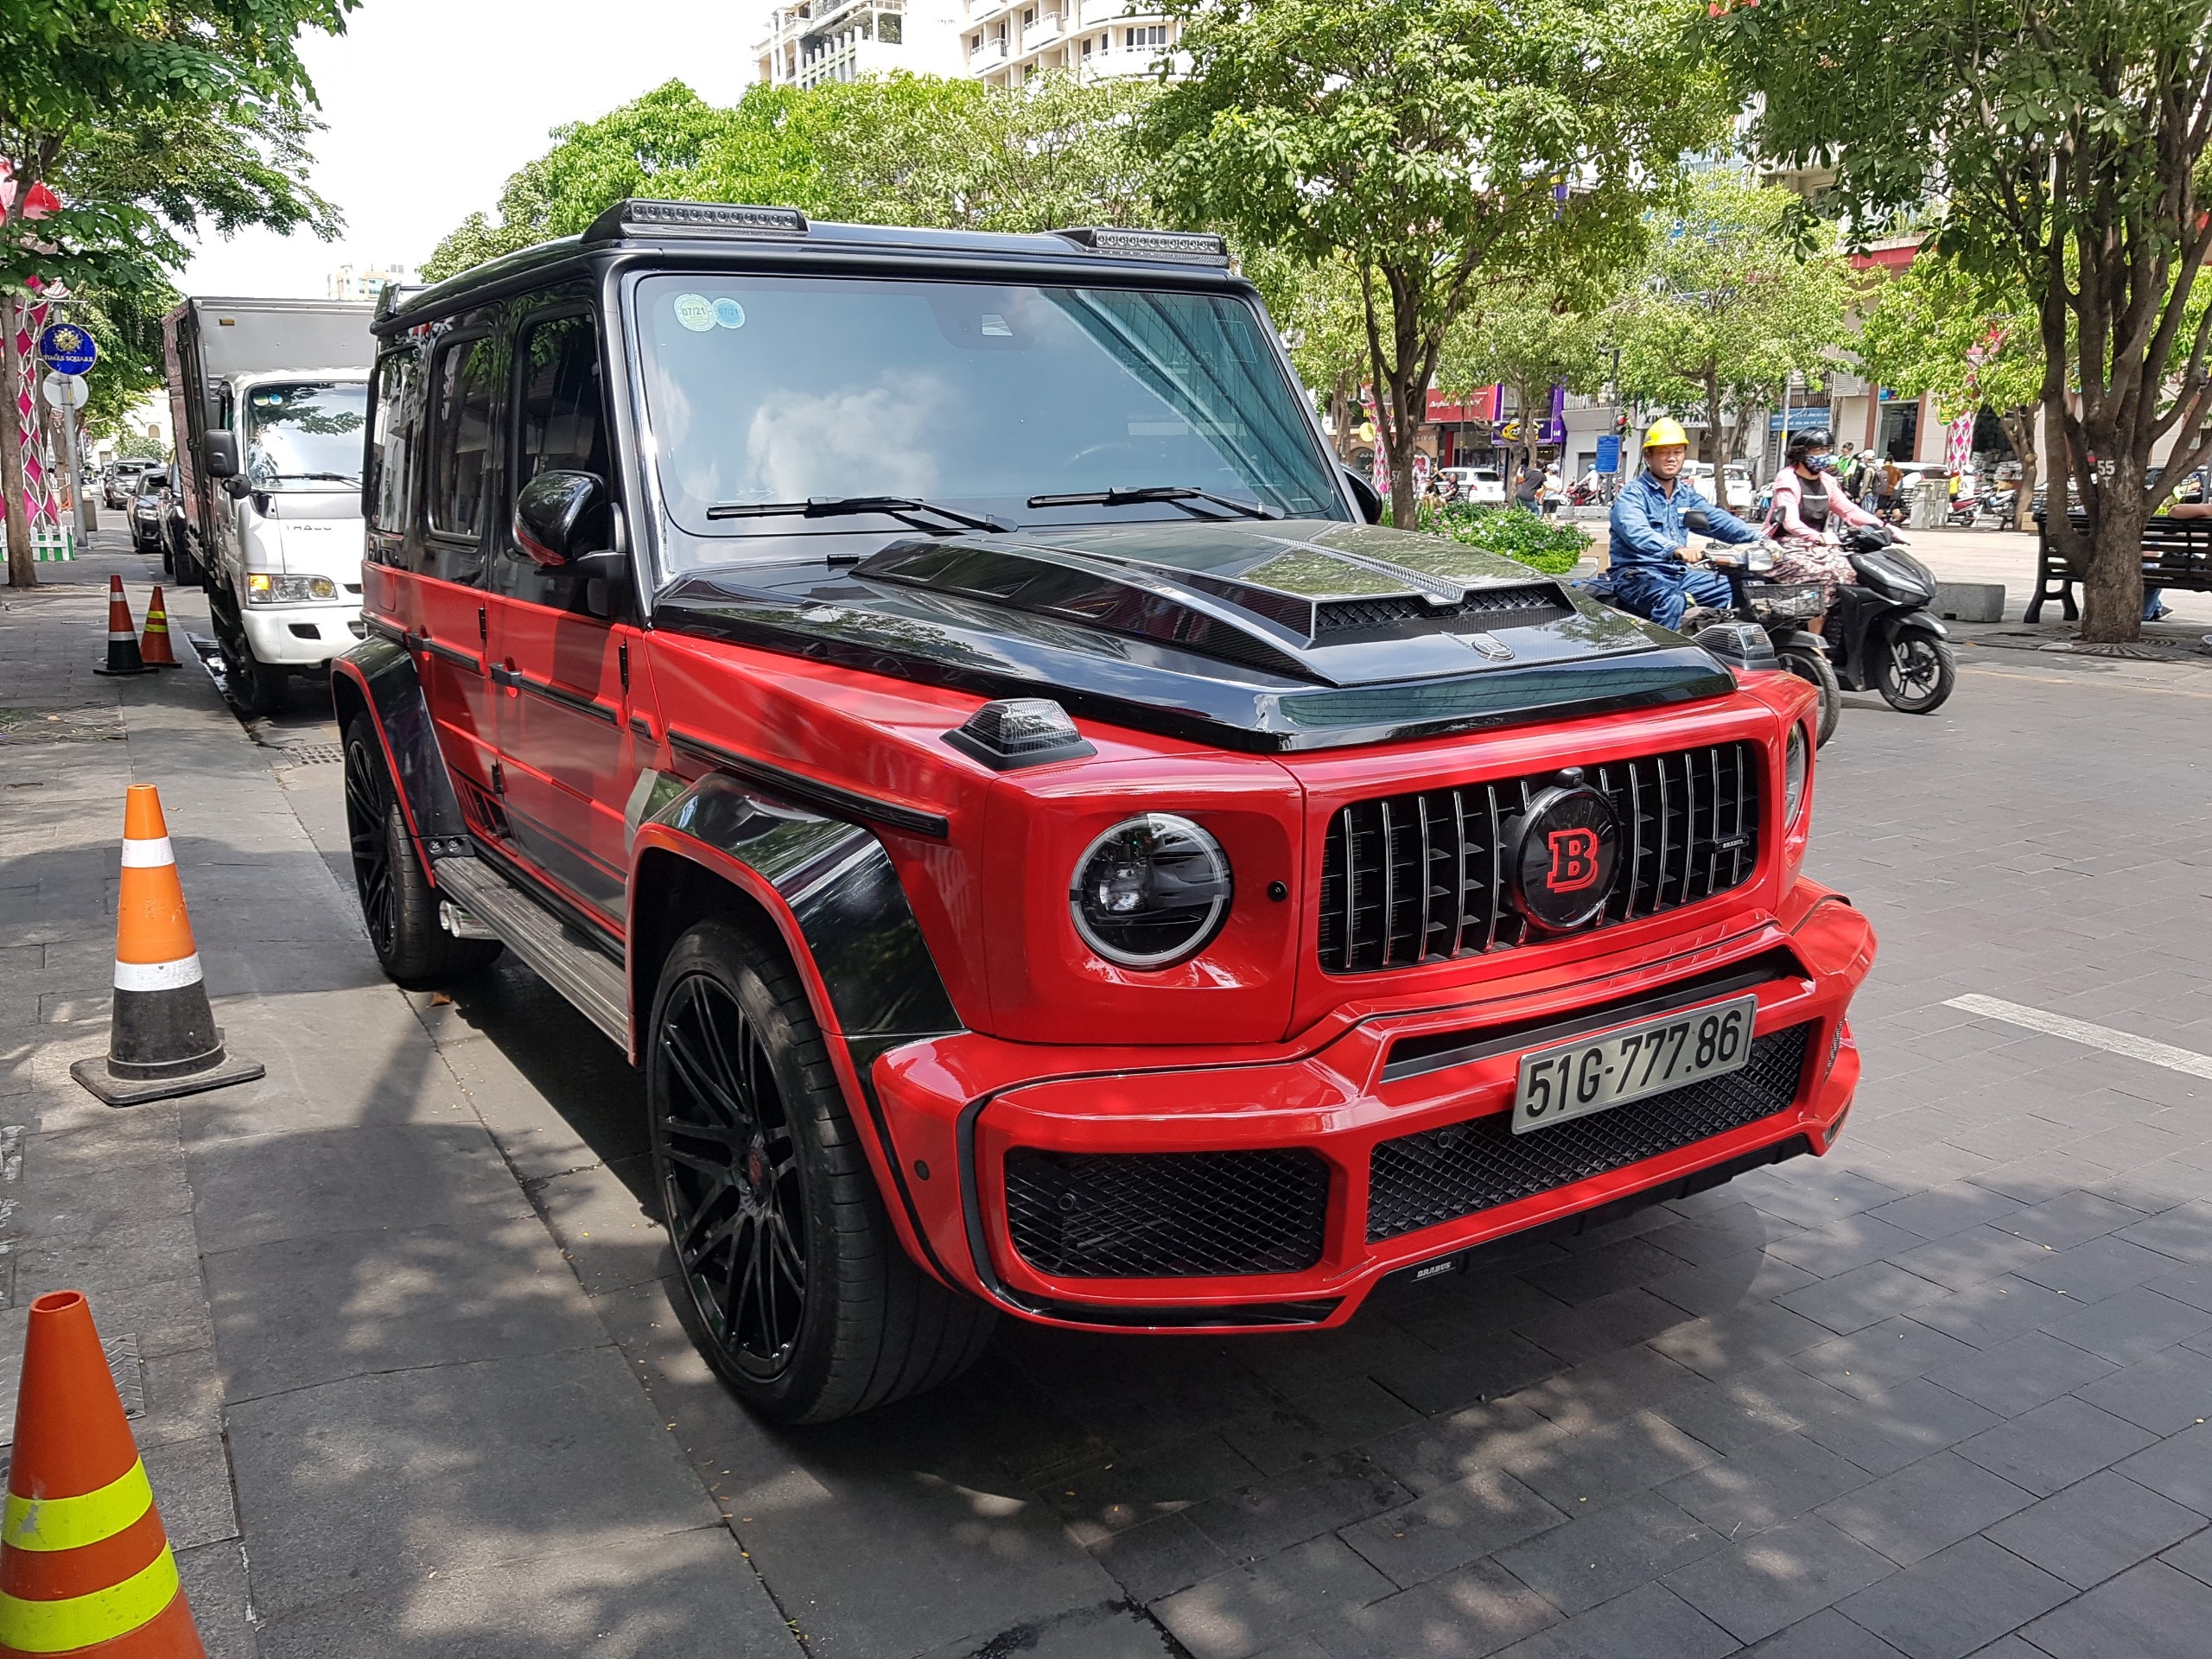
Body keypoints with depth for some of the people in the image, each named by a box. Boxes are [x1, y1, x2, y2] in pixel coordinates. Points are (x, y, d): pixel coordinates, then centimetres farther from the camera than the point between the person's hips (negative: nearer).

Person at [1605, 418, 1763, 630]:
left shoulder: (1687, 494, 18)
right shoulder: (1632, 493, -8)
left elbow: (1718, 520, 8)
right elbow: (1636, 532, -28)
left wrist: (1758, 538, -8)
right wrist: (1675, 549, -45)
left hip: (1677, 574, 8)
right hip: (1636, 574, -8)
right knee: (1672, 600, -36)